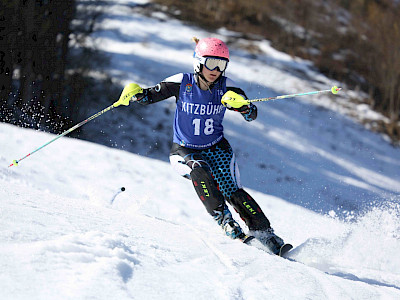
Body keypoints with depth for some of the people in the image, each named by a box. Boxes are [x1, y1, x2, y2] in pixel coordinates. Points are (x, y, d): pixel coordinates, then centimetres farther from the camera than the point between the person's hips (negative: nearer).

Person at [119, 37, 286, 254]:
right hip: (185, 151, -1)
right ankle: (223, 219, -24)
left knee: (232, 191, -16)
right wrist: (136, 93, -27)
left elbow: (251, 115, -15)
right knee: (199, 170, -34)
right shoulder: (182, 83, -12)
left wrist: (240, 104, -37)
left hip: (216, 148, 1)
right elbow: (151, 96, -4)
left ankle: (263, 232, -10)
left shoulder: (226, 87, -9)